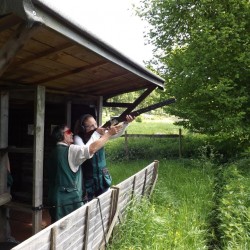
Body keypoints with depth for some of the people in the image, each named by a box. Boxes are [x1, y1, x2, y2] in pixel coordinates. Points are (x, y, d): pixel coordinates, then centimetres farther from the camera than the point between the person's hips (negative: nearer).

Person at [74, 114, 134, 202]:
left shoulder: (100, 133, -1)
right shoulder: (78, 138, -13)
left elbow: (117, 134, -8)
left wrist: (126, 122, -26)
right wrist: (96, 134, -27)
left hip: (103, 177, 4)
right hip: (88, 179, -4)